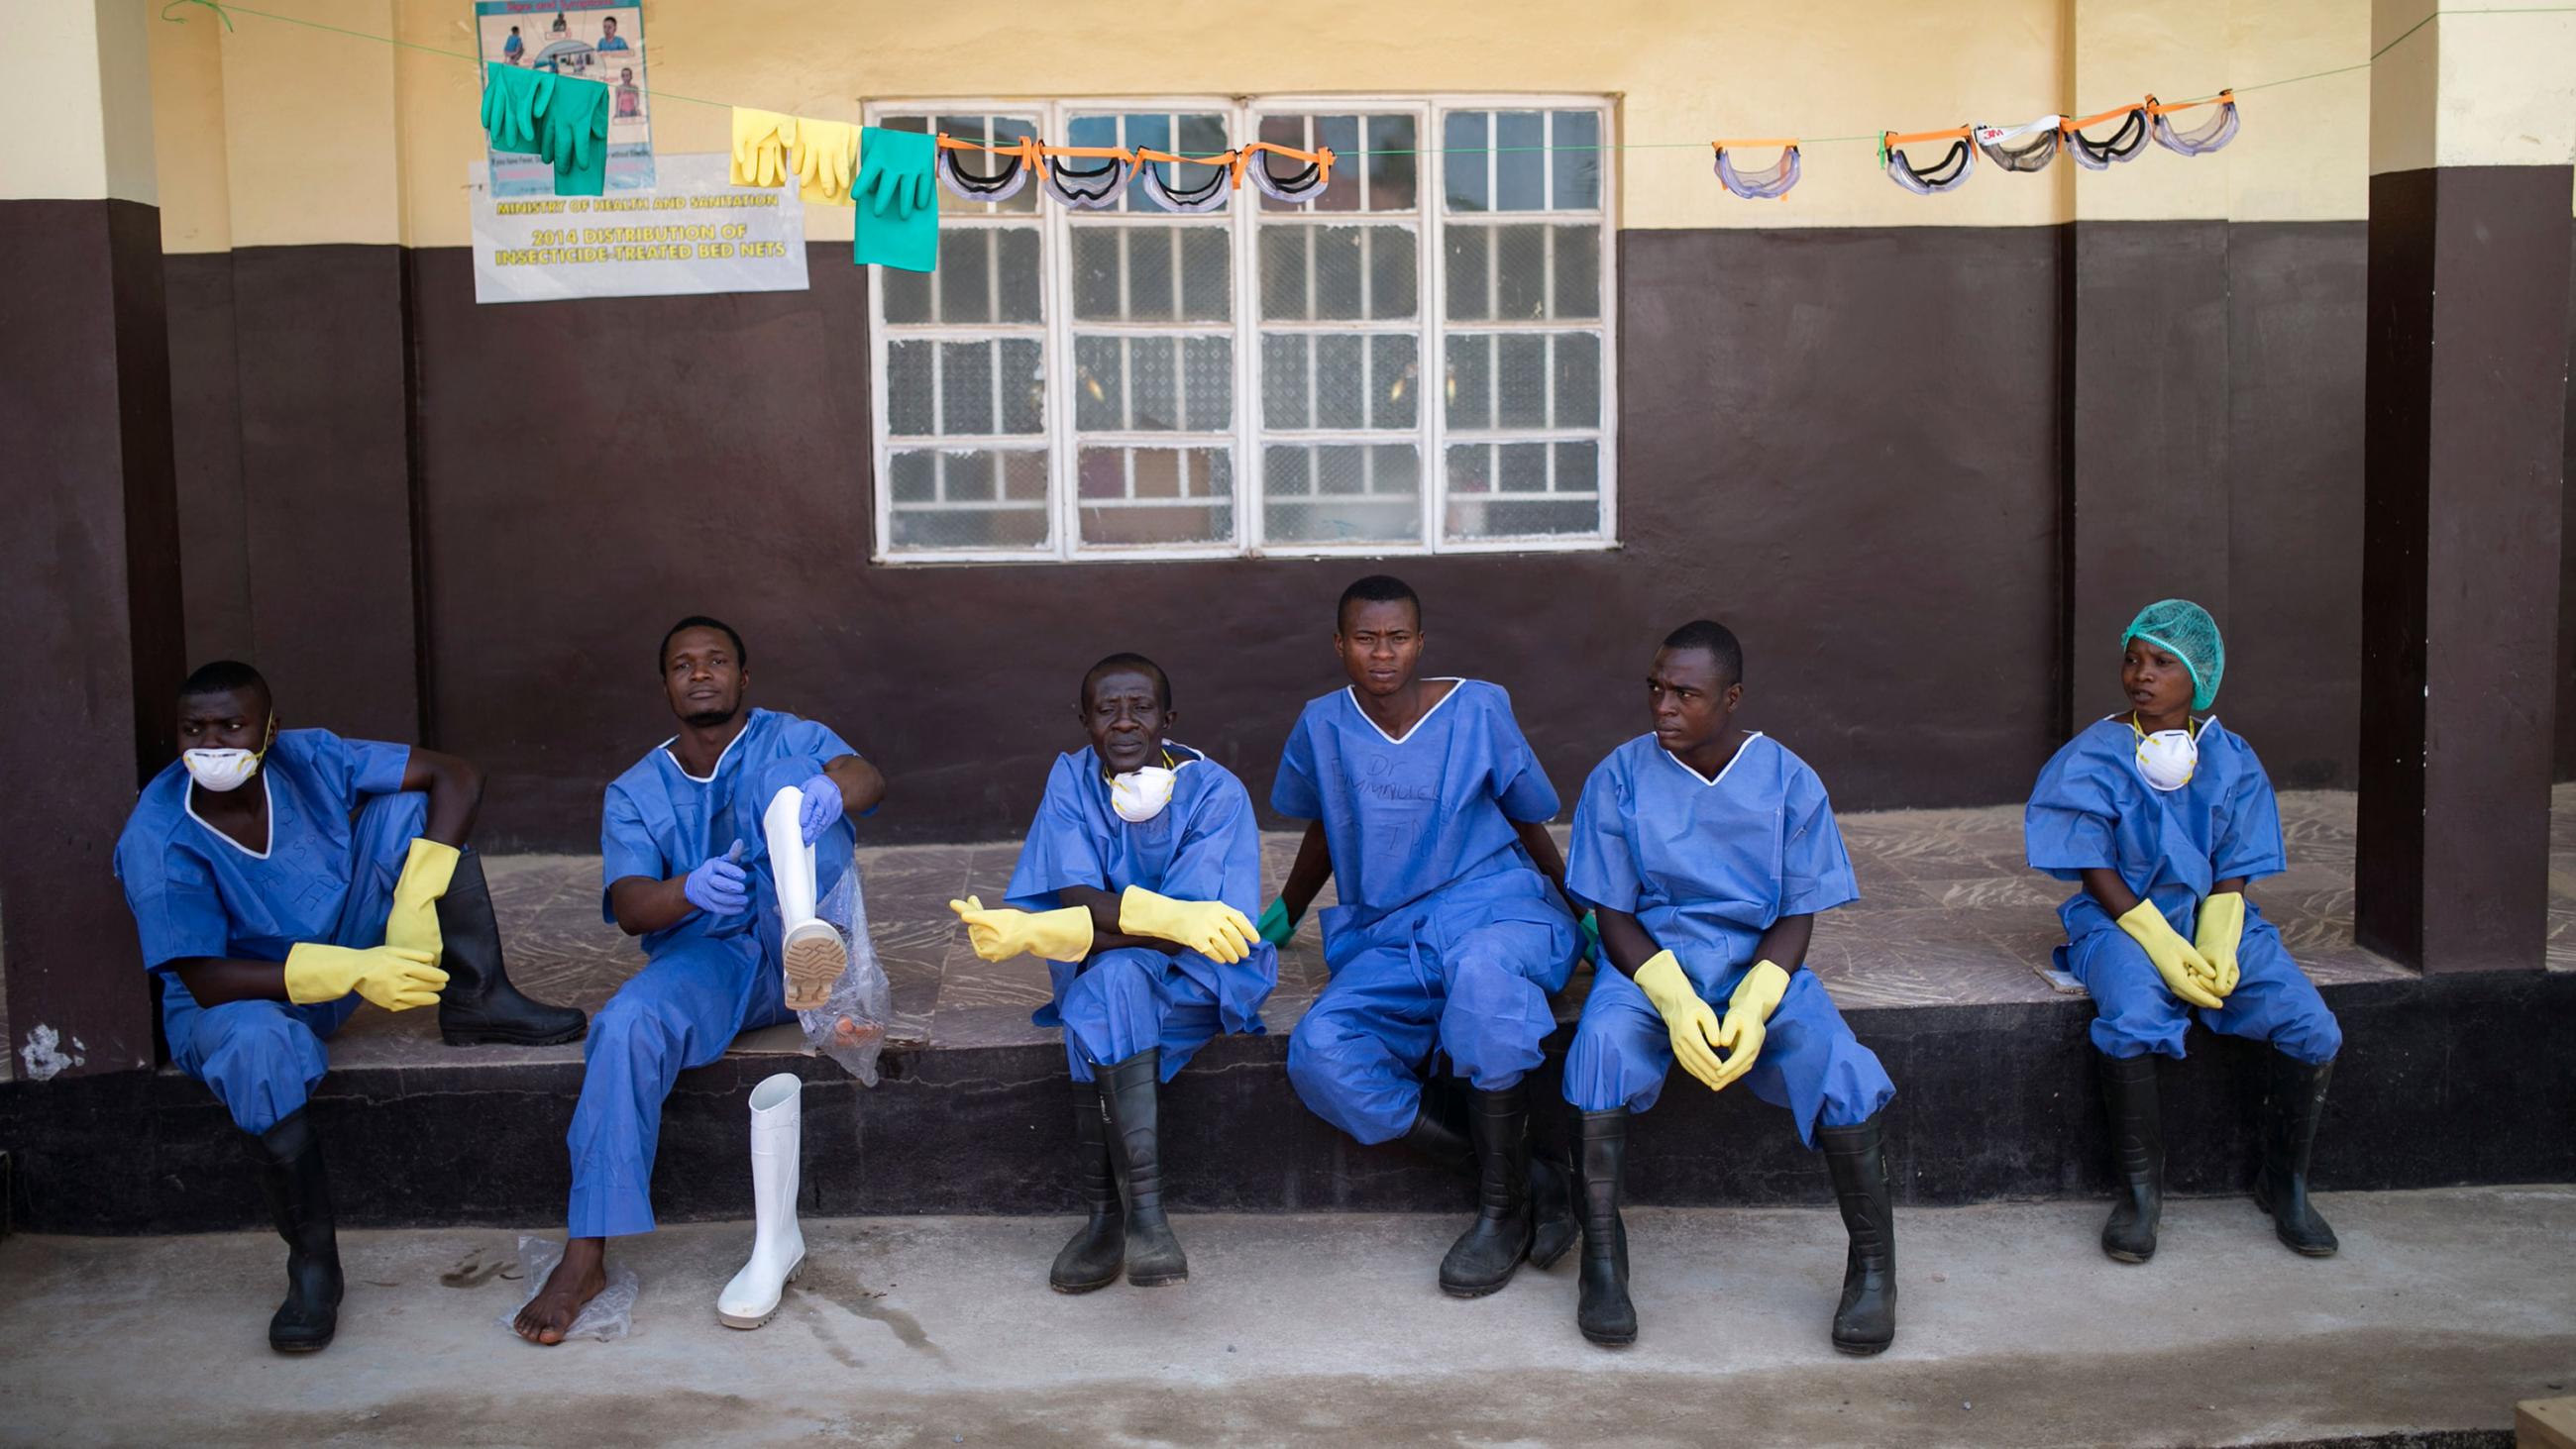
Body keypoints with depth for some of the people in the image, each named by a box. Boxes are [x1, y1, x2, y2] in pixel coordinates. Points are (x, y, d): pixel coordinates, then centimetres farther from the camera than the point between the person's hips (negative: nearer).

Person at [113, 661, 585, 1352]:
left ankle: (476, 1001, -7)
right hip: (235, 998, -4)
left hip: (347, 951, 4)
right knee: (259, 1044, -42)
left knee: (410, 802, -14)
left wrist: (415, 905, -28)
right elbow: (207, 981, -28)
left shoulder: (306, 760, -15)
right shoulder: (157, 840, -24)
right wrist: (353, 971, -36)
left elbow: (457, 776, -16)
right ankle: (312, 1262, -24)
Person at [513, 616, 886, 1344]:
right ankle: (585, 1256, -31)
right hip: (703, 959, 1)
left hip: (791, 956, -1)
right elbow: (628, 907, -2)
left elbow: (866, 777, -12)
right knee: (626, 1027, -32)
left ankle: (808, 944, -50)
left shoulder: (790, 739, 13)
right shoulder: (635, 792, 16)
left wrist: (834, 789, -39)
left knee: (783, 789, -21)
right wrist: (689, 891, -28)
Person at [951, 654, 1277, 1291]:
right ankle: (1140, 1211, -32)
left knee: (1112, 975, -33)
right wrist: (1166, 915, -36)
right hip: (1098, 970, 3)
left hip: (1204, 976, -3)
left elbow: (1179, 934, -21)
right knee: (1110, 982, -32)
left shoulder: (1216, 792, -14)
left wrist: (1033, 932, -26)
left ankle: (1107, 1211, -34)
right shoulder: (1071, 780, -3)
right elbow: (1079, 900, -15)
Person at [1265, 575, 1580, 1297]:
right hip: (1386, 941, 3)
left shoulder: (1478, 710, 1)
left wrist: (1584, 915, 13)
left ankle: (1503, 1206, -26)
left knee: (1480, 968, -43)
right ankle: (1528, 1180, -22)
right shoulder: (1323, 726, 8)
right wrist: (1283, 916, 33)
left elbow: (1529, 822, 12)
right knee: (1319, 1053, -29)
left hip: (1493, 905, -3)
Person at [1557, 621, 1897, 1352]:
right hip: (1649, 961, 0)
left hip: (1760, 962, 0)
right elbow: (1613, 914, -2)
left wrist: (1753, 1004, -20)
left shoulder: (1789, 780, -1)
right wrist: (1674, 1001, -20)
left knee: (1832, 1057, -29)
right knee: (1602, 1040, -33)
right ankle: (1602, 1263, -23)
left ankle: (1873, 1262, -12)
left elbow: (1798, 915, -1)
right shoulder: (1620, 777, -1)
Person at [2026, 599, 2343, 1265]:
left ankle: (2284, 1182, 3)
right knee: (2132, 1023, -35)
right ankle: (2140, 1188, -15)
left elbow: (2232, 874, 4)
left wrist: (2217, 950, -14)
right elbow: (2097, 873, -7)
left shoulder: (2230, 760, 6)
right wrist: (2163, 948, -19)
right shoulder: (2092, 758, -3)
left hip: (2213, 919, 3)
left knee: (2312, 1029, -19)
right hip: (2121, 919, -3)